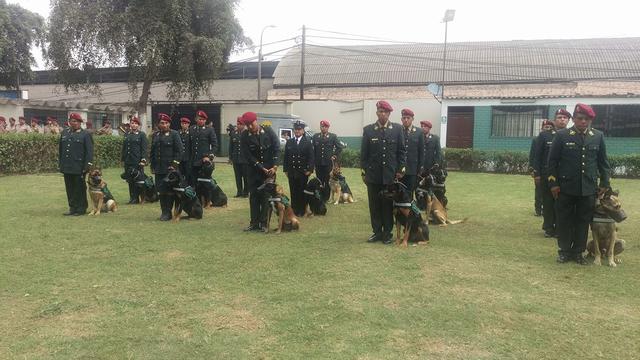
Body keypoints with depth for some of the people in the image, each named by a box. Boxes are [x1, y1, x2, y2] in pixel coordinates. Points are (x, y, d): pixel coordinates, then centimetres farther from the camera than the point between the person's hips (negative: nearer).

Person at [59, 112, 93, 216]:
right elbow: (60, 149, 19)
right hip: (67, 167, 6)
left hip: (78, 168, -5)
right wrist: (60, 163, 13)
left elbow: (89, 151, -8)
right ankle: (72, 208, 19)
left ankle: (81, 209, 10)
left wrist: (87, 165, -14)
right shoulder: (64, 133, 14)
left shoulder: (85, 134, -3)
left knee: (79, 189, 2)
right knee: (69, 188, 10)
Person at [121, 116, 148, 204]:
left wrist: (143, 160, -13)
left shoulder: (142, 134, 0)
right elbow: (124, 148, 17)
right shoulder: (127, 135, 14)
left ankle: (136, 198, 4)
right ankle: (132, 198, 13)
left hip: (137, 161, -5)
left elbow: (144, 149, -6)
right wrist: (123, 159, 13)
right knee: (130, 180, 7)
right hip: (128, 161, 5)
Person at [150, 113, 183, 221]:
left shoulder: (174, 134, -1)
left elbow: (179, 150, -6)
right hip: (158, 169, 5)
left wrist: (175, 164, -12)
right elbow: (152, 151, 17)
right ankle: (163, 212, 17)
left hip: (170, 168, -5)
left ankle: (168, 213, 7)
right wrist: (152, 166, 11)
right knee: (160, 191, 7)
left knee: (169, 191, -1)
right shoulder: (155, 135, 14)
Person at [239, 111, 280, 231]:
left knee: (266, 196, -1)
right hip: (254, 170, 1)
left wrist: (274, 166, -13)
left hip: (269, 169, -1)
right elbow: (247, 155, -10)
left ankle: (263, 223, 4)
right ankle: (254, 223, 9)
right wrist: (261, 168, -15)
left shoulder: (268, 131, -6)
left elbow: (277, 148, -5)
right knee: (254, 196, 3)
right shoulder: (244, 136, -7)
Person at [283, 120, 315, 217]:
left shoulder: (308, 142, 0)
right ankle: (294, 210, 12)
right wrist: (285, 169, 5)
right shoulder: (289, 142, 9)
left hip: (303, 172, -2)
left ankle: (301, 211, 11)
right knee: (293, 192, 5)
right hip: (291, 171, 2)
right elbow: (286, 157, 10)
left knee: (302, 192, 2)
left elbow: (311, 157, -3)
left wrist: (309, 169, -10)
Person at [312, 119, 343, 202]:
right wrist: (314, 159, 5)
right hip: (318, 163, 2)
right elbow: (313, 149, 10)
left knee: (328, 182, 1)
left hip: (328, 163, -2)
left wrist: (335, 156, 0)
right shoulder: (315, 136, 8)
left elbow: (340, 147, 6)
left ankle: (326, 198, 11)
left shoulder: (333, 136, 2)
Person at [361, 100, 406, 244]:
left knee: (388, 205, 6)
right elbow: (363, 153, 5)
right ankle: (377, 232, 17)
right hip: (373, 174, 1)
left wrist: (400, 170, -2)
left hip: (390, 174, -1)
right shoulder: (368, 129, 4)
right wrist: (364, 171, 2)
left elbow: (402, 151, 4)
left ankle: (387, 233, 16)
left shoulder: (397, 129, 3)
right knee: (374, 205, 6)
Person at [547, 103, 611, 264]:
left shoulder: (598, 136, 5)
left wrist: (604, 183, 7)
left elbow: (603, 162, 11)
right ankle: (564, 251, 19)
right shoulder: (562, 135, -2)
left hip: (588, 189, 2)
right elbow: (552, 161, -1)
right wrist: (553, 183, -5)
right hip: (565, 188, -2)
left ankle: (578, 252, 20)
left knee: (583, 222, 8)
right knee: (564, 221, 6)